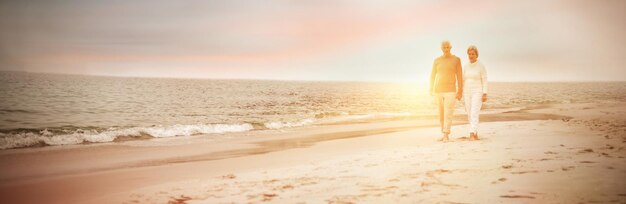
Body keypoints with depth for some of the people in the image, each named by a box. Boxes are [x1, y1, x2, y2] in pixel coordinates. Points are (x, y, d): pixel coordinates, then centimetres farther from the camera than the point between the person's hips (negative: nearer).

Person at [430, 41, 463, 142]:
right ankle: (445, 134, 20)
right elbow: (432, 75, 7)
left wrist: (460, 91, -7)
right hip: (438, 90, 3)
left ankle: (445, 136, -14)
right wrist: (431, 89, -2)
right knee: (441, 114, 9)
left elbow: (459, 76, -2)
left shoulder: (456, 59, -1)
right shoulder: (437, 60, 6)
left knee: (448, 114, -12)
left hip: (450, 90, -3)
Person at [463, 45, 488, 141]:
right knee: (470, 115, 7)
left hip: (477, 93, -5)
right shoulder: (466, 66, 9)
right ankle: (475, 134, 19)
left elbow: (484, 81, -6)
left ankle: (472, 135, -24)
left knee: (474, 114, -17)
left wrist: (485, 94, -13)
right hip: (467, 93, 5)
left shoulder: (481, 66, -5)